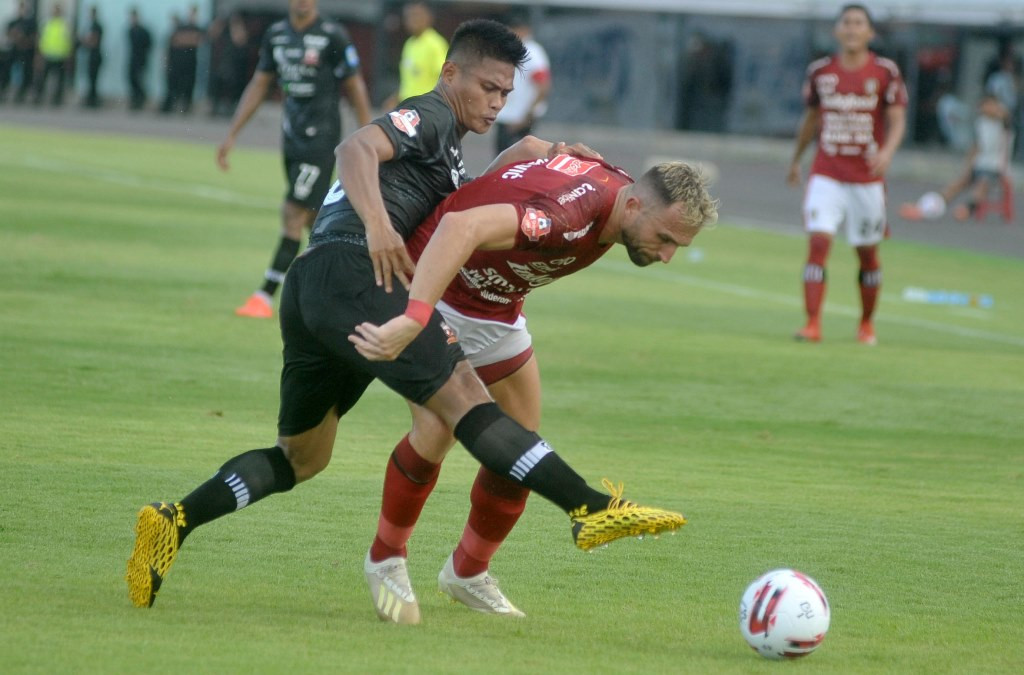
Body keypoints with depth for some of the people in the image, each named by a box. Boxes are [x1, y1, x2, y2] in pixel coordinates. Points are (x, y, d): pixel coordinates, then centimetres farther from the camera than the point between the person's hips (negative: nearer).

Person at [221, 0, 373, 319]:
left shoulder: (332, 36, -10)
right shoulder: (276, 35, 7)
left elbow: (355, 89, -5)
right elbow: (258, 86, 14)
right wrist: (231, 135, 12)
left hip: (321, 137, -6)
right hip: (292, 134, 6)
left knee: (294, 214, -10)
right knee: (312, 216, 12)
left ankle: (266, 295, -9)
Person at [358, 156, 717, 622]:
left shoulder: (617, 190, -10)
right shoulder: (574, 212, -40)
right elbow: (460, 227, -55)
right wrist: (411, 322, -63)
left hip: (495, 306, 8)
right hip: (431, 285, -8)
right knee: (437, 431, -20)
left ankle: (467, 571, 23)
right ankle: (385, 559, 4)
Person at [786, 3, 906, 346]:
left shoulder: (885, 71, -3)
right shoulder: (820, 71, 3)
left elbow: (897, 121, -4)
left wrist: (887, 151, -24)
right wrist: (795, 160, 25)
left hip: (867, 178, -1)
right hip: (826, 174, 1)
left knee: (867, 253, 8)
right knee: (818, 242, -14)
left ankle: (867, 324, 26)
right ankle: (813, 324, -15)